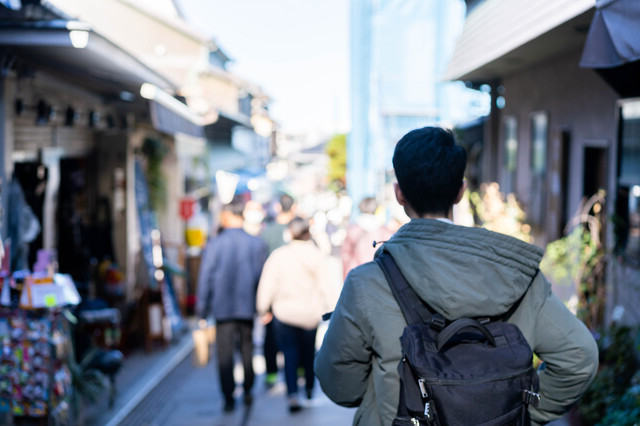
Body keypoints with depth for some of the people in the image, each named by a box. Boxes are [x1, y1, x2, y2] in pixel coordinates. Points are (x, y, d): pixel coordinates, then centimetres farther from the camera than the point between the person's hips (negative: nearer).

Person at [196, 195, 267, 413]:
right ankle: (247, 393, 22)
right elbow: (262, 277, 2)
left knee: (225, 354, 4)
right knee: (247, 350, 17)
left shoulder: (214, 244, -8)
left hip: (223, 307, -2)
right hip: (248, 307, 2)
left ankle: (229, 398, 4)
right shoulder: (256, 243, -2)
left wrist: (202, 307, 4)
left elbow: (205, 278, -4)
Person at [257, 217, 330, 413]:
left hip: (285, 311, -1)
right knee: (308, 350, 19)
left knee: (290, 352, 4)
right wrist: (322, 309, 8)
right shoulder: (317, 255, -6)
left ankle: (293, 394, -10)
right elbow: (324, 286, -4)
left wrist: (263, 309, 3)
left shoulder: (279, 255, -8)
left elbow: (267, 285, -7)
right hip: (310, 313, 2)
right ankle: (309, 388, 33)